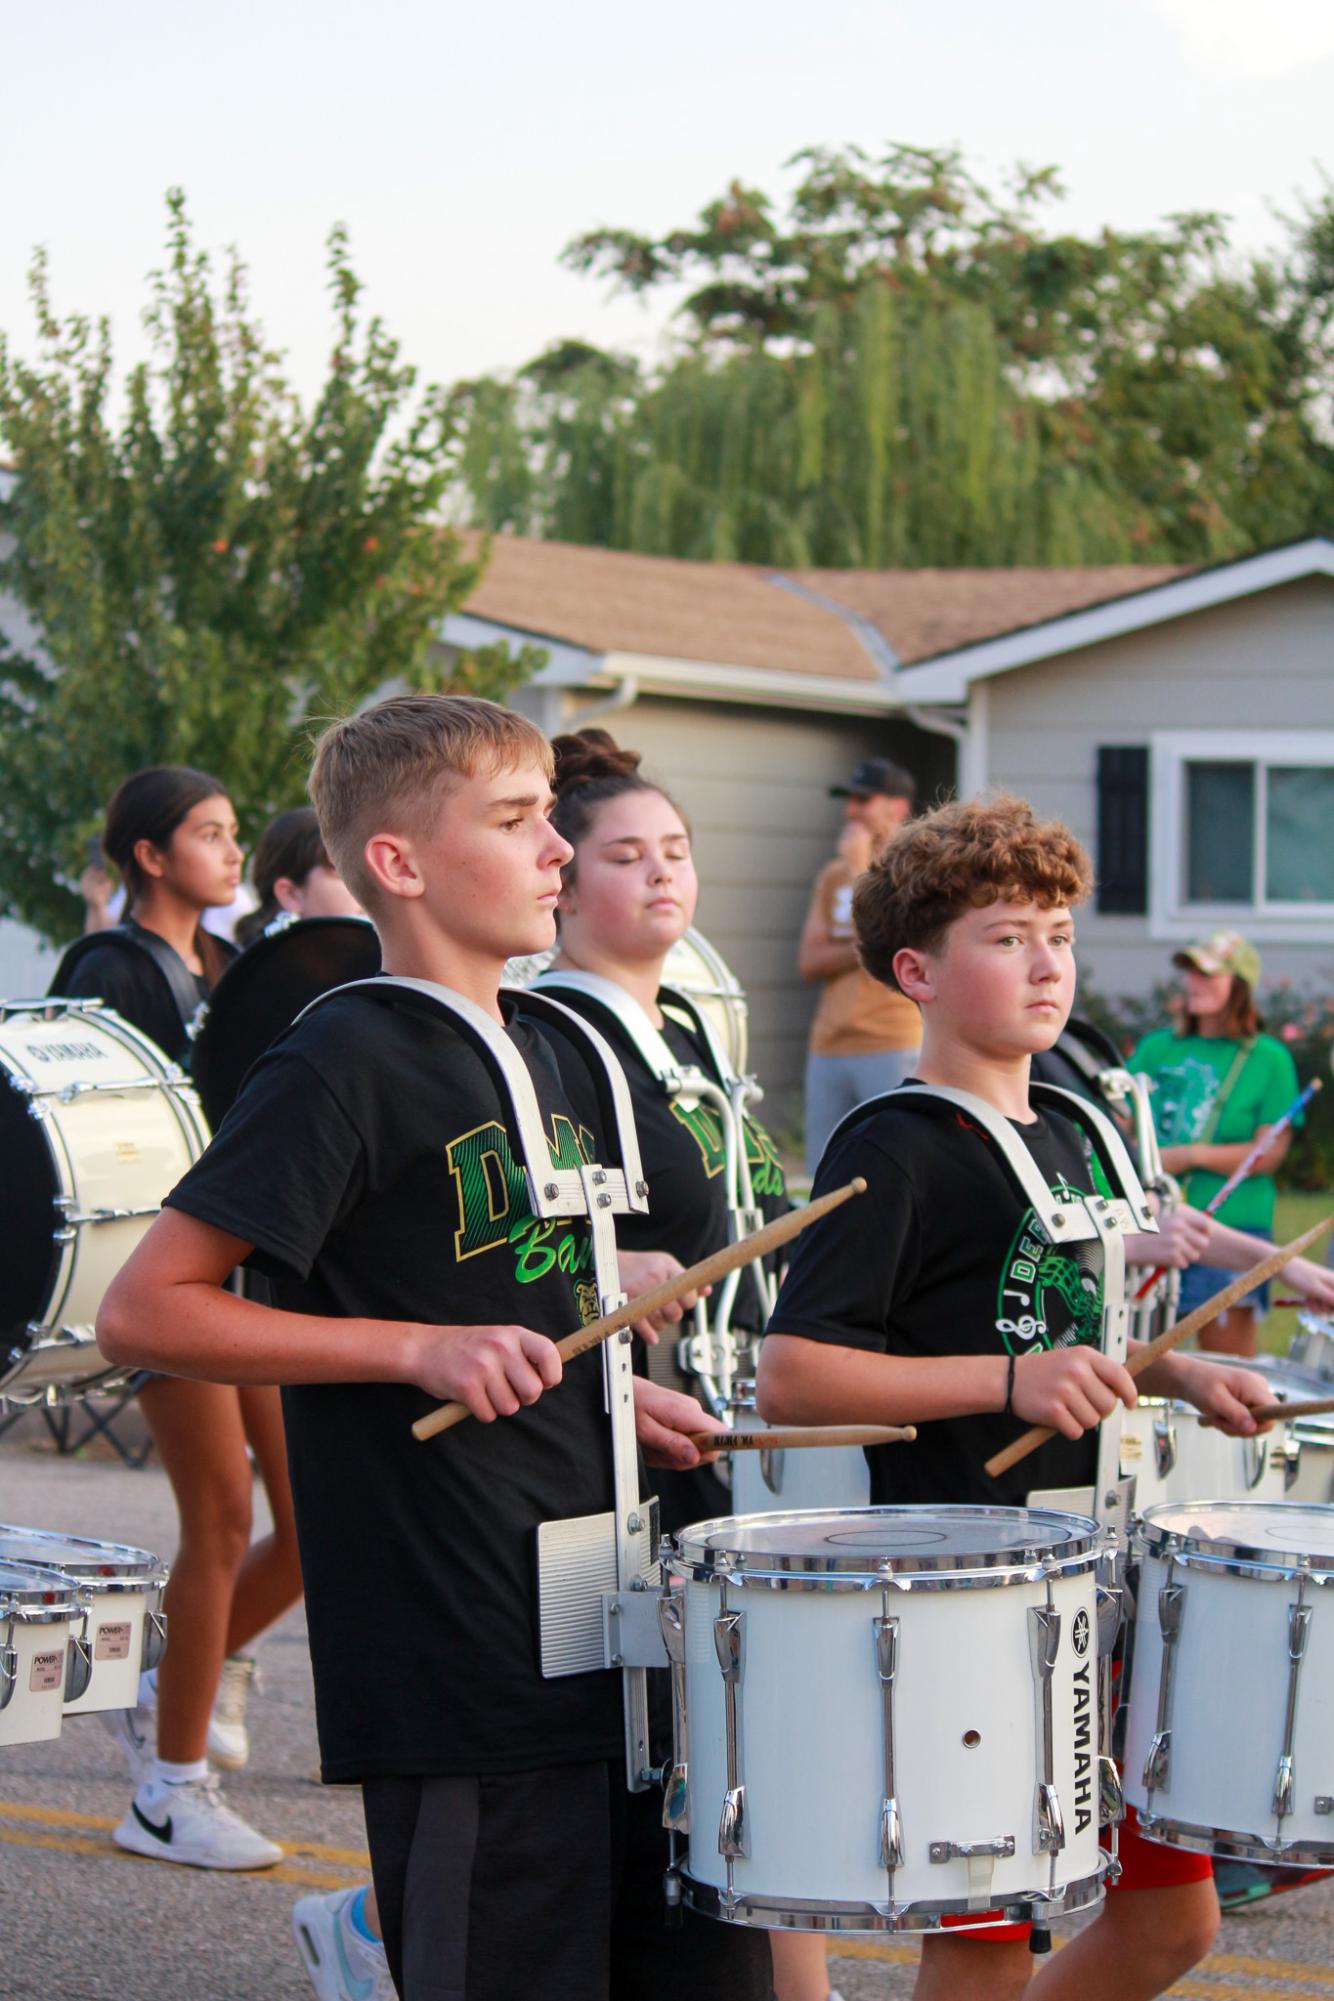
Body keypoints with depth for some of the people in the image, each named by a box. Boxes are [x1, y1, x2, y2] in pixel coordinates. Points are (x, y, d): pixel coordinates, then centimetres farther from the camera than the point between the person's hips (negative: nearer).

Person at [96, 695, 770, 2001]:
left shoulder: (546, 1057, 13)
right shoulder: (346, 1063, -12)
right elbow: (143, 1313, -15)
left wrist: (608, 1392, 8)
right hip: (457, 1657, -8)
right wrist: (418, 1350, -19)